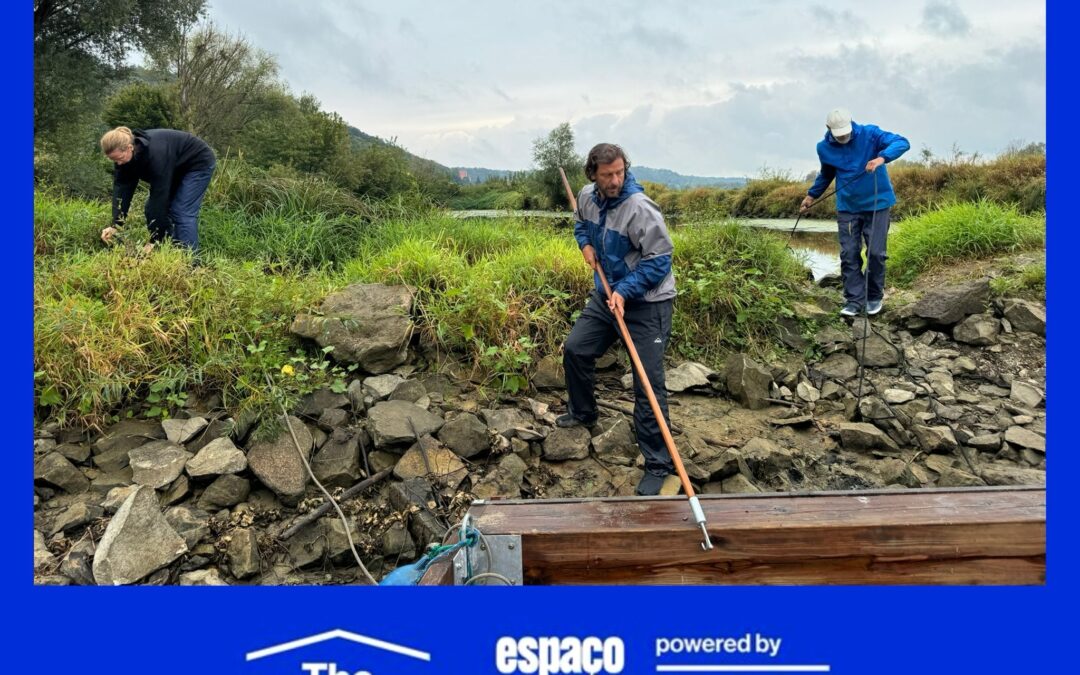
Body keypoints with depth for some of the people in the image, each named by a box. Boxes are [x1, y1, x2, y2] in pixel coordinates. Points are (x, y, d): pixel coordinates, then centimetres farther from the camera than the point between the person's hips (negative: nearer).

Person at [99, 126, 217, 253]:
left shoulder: (155, 153, -37)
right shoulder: (124, 155, -14)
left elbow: (160, 194, -36)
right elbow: (121, 188, -16)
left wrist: (154, 240, -34)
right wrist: (115, 225, -26)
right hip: (176, 168, 9)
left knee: (182, 213, -18)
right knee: (152, 208, 1)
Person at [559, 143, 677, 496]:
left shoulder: (640, 209, -24)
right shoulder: (587, 197, 0)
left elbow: (659, 261, -21)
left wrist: (625, 291, -28)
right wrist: (585, 243, 5)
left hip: (646, 305, -8)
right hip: (606, 295, 8)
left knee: (648, 385, -8)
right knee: (575, 349, 17)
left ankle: (657, 465, 1)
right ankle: (583, 412, 44)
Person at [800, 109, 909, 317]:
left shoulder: (870, 134, -11)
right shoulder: (824, 148, 0)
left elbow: (902, 143, -22)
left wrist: (882, 158, -38)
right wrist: (812, 195, 19)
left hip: (876, 204, -3)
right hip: (847, 207, 3)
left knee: (876, 252, -3)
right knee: (849, 254, -2)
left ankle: (875, 297, 16)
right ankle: (854, 300, 5)